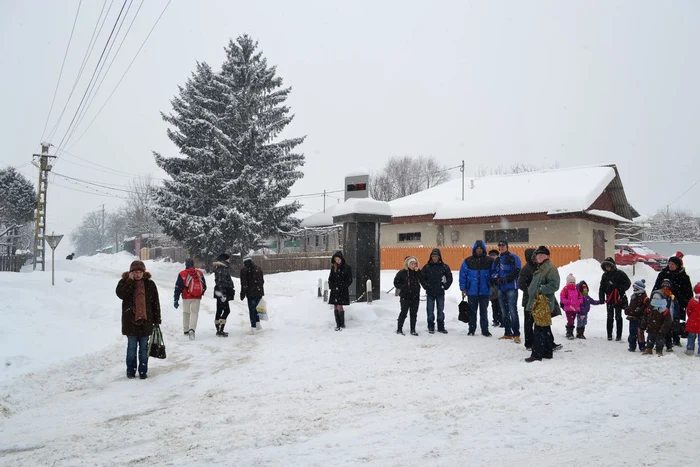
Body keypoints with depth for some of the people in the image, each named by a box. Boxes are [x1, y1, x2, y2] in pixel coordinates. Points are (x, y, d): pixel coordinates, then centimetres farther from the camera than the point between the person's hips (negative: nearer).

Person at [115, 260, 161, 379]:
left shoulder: (150, 284, 2)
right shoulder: (124, 282, 0)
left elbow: (155, 303, 4)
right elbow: (120, 294, -21)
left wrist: (157, 320, 3)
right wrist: (130, 280, -21)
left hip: (145, 321, 1)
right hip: (130, 321, -1)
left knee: (144, 347, 7)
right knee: (131, 347, 6)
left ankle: (143, 371, 16)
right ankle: (130, 371, 17)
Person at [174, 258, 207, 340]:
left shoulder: (182, 274, -3)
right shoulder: (200, 273, 2)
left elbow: (178, 288, -4)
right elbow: (204, 286, 8)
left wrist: (176, 300, -1)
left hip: (186, 297, 0)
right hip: (197, 298, 0)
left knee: (186, 313, 17)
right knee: (194, 313, 2)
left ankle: (186, 330, 25)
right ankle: (192, 329, -19)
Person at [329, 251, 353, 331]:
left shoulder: (347, 267, -4)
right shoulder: (333, 267, 10)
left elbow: (349, 280, -5)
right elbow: (330, 278, 16)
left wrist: (341, 287, -12)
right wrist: (331, 286, -1)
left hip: (342, 291, -5)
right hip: (334, 290, 5)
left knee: (339, 307, -9)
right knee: (335, 308, 4)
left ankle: (342, 325, 3)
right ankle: (338, 325, 12)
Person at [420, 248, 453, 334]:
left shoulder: (444, 267, -1)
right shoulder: (427, 267, -2)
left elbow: (449, 277, 6)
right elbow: (422, 278, 5)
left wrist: (445, 286, -1)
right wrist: (426, 286, -2)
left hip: (440, 292, 1)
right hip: (430, 292, 0)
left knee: (440, 310, 8)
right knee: (430, 310, 3)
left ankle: (441, 327, 17)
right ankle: (431, 327, 11)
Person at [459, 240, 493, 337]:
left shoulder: (489, 261, -1)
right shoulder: (468, 261, -2)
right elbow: (462, 275, 0)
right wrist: (463, 288, -3)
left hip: (485, 291, 0)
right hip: (472, 291, 0)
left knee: (484, 311, 6)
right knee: (472, 311, 9)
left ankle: (485, 330, 14)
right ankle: (471, 329, 19)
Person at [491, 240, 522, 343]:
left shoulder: (513, 258, -5)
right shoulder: (497, 260, 16)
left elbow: (516, 272, -14)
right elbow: (493, 272, 17)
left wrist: (505, 279, -20)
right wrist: (495, 278, -5)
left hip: (511, 288, -7)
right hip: (501, 289, 7)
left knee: (512, 311, -10)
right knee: (504, 312, 12)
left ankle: (516, 334, -7)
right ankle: (507, 333, 20)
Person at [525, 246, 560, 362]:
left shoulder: (551, 268, -9)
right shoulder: (539, 269, 21)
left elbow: (554, 285, -18)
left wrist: (540, 289, -16)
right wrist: (531, 290, 15)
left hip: (544, 303, -10)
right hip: (537, 302, 10)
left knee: (539, 329, -10)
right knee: (545, 329, 14)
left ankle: (536, 354, -9)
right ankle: (547, 352, 21)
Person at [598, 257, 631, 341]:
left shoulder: (620, 273, -5)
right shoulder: (605, 275, 9)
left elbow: (628, 283, -4)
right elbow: (602, 287, 12)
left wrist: (620, 289, -16)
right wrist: (601, 298, 4)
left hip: (618, 299, -4)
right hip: (609, 299, 4)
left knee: (618, 317, 3)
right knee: (610, 317, 6)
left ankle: (619, 335, 8)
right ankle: (609, 335, 11)